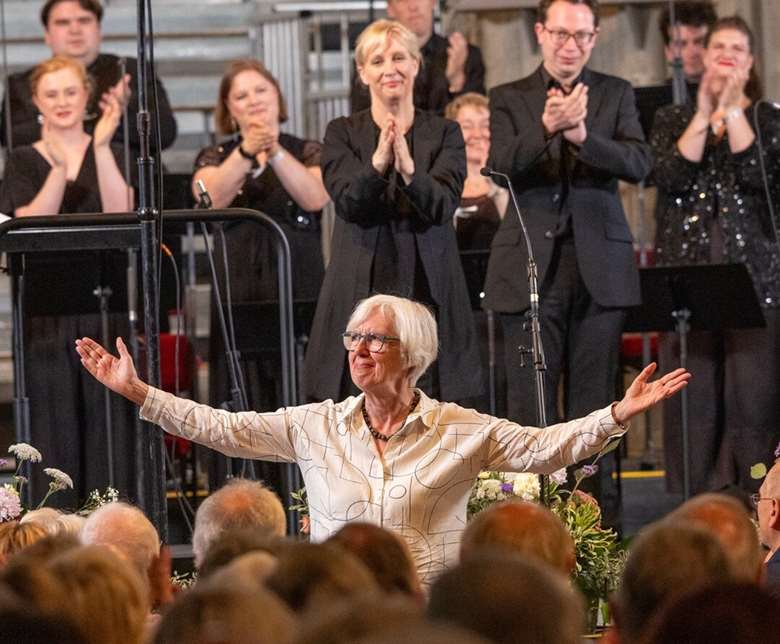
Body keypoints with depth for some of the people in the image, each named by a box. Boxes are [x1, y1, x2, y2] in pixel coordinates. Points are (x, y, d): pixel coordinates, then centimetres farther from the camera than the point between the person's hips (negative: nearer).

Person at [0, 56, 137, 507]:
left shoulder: (111, 154, 9)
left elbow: (120, 213, -9)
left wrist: (101, 147, -17)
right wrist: (60, 168, -20)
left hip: (104, 302, 0)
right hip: (47, 308, 0)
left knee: (108, 414, -3)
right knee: (55, 415, -2)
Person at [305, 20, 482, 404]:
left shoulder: (444, 134, 9)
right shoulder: (342, 134, 8)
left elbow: (443, 206, -6)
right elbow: (348, 202, -7)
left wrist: (408, 168, -24)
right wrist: (377, 163, -25)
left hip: (427, 286, 0)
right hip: (361, 288, 0)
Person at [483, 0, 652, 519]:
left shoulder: (616, 95, 9)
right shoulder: (509, 100, 8)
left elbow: (639, 163, -6)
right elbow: (501, 165, -9)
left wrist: (583, 135, -23)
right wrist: (545, 128, -26)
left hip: (599, 264, 0)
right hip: (533, 264, 0)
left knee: (595, 396, 2)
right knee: (531, 399, -1)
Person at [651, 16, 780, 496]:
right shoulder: (673, 120, 12)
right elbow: (671, 178, -6)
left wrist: (732, 111, -9)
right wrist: (704, 115, -8)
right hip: (689, 269, 1)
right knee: (693, 393, -2)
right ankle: (698, 503, 3)